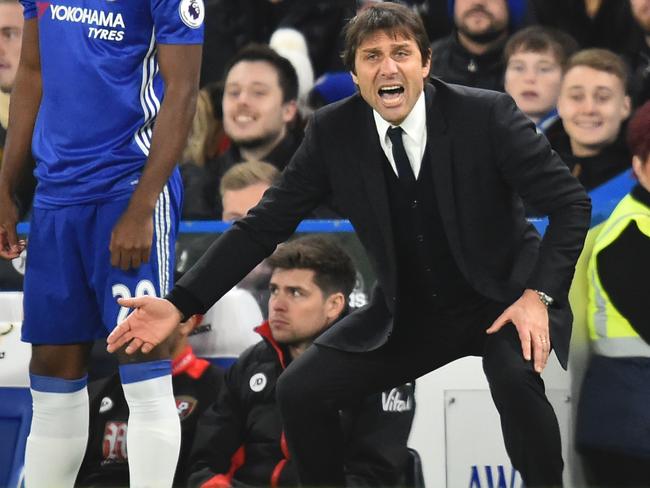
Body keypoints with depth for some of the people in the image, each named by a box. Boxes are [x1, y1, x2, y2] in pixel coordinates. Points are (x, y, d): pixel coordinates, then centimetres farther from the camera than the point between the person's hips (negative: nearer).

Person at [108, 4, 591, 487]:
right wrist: (179, 304, -16)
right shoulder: (334, 132, -10)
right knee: (299, 391, -9)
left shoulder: (486, 114, -20)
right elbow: (265, 223, -7)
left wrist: (539, 295, -28)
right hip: (409, 314, 4)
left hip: (503, 297, -4)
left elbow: (570, 201, -15)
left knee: (515, 374, -35)